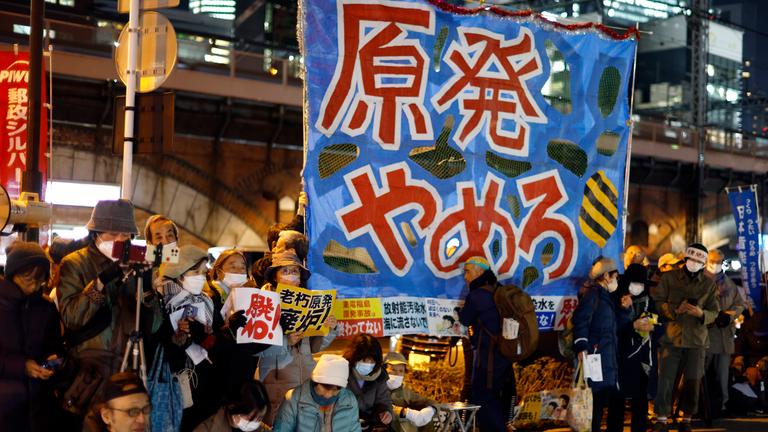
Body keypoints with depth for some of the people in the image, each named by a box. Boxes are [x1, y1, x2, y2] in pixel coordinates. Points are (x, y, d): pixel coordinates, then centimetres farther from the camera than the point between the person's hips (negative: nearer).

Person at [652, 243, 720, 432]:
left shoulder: (709, 284, 8)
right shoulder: (669, 278, 3)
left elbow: (714, 312, 8)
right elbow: (657, 302, -1)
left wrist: (701, 313, -14)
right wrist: (675, 309, -17)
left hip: (696, 339, 2)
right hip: (671, 337, -2)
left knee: (693, 381, 4)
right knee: (665, 380, -4)